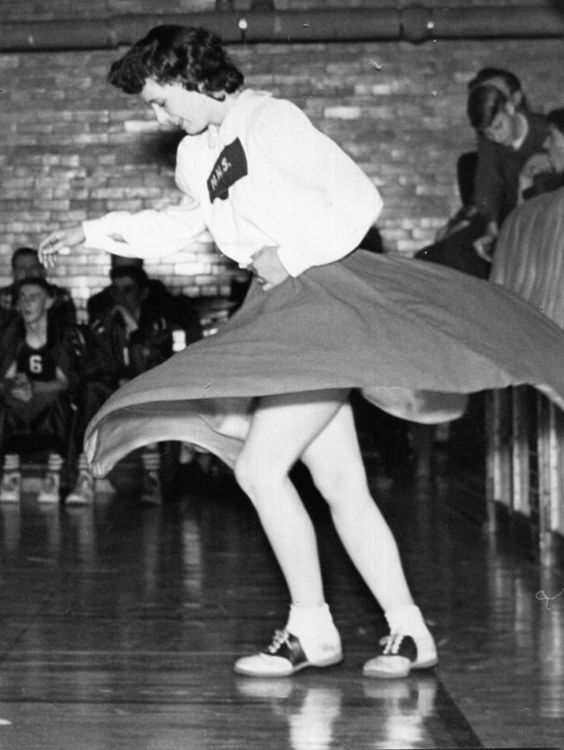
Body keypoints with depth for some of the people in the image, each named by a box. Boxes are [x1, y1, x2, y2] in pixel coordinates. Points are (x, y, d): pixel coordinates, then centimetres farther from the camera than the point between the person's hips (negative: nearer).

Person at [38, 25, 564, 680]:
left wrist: (288, 256, -17)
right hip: (279, 315, 8)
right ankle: (408, 633, 10)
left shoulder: (270, 121, -11)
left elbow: (359, 201, -14)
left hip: (324, 300, -8)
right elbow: (180, 224, 33)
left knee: (260, 468, -13)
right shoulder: (196, 156, 13)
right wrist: (93, 232, 28)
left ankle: (311, 628, -2)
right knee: (341, 487, 5)